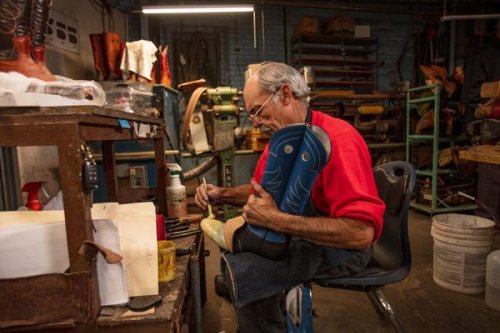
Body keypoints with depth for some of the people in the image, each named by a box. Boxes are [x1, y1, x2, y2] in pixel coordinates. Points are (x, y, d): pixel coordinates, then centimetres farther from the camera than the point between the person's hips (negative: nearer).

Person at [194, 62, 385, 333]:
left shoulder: (338, 140, -26)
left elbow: (362, 233, -33)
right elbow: (259, 190, 16)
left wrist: (276, 219, -36)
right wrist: (221, 194, -3)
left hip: (340, 247, -8)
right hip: (298, 235, 8)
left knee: (241, 270, -20)